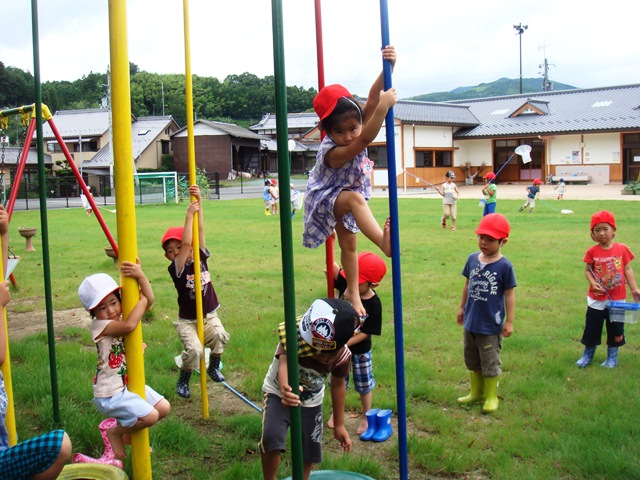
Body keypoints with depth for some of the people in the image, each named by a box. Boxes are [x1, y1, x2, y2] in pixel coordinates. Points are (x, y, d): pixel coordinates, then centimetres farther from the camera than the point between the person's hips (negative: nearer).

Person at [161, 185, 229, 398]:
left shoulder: (200, 258, 0)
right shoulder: (176, 269, -12)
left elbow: (200, 231, -9)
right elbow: (186, 243, -25)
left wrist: (199, 203, -16)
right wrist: (189, 214, -23)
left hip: (209, 316, 3)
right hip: (187, 321, -3)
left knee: (220, 335, -26)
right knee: (194, 349, -24)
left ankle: (213, 368, 3)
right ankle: (183, 381, 6)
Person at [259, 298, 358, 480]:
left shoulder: (342, 356, -23)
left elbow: (338, 385, -6)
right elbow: (284, 363, -53)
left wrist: (338, 424, 4)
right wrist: (284, 388, -77)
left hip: (311, 402, 4)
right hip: (278, 394, -3)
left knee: (310, 451, 6)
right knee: (271, 437, -26)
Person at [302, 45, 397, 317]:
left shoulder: (356, 129, -20)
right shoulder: (332, 152, -39)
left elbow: (372, 97, -29)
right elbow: (365, 140, -54)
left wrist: (388, 67, -43)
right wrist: (384, 107, -62)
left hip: (345, 199, 7)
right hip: (324, 199, -7)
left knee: (349, 245, 13)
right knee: (355, 198, -39)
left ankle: (352, 292, 28)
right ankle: (384, 241, -51)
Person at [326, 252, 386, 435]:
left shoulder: (374, 304, -24)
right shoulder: (345, 285, -15)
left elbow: (366, 332, -20)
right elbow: (332, 266, -27)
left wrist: (345, 344, -23)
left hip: (360, 350, -3)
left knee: (364, 385, 16)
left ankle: (365, 418, 38)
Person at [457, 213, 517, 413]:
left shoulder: (504, 266, -15)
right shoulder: (472, 259, -2)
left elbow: (510, 294, -11)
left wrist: (509, 321, -10)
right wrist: (462, 308, 16)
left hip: (491, 324, -5)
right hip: (471, 321, 5)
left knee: (490, 362, 8)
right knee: (472, 360, 19)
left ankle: (491, 396, 26)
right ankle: (476, 392, 36)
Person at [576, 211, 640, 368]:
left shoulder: (622, 249, -6)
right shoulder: (592, 252, -8)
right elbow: (588, 270, -3)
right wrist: (593, 284, -21)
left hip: (617, 299, 0)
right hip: (597, 300, 0)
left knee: (615, 329, 12)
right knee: (592, 328, 10)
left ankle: (612, 358, 29)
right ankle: (588, 355, 28)